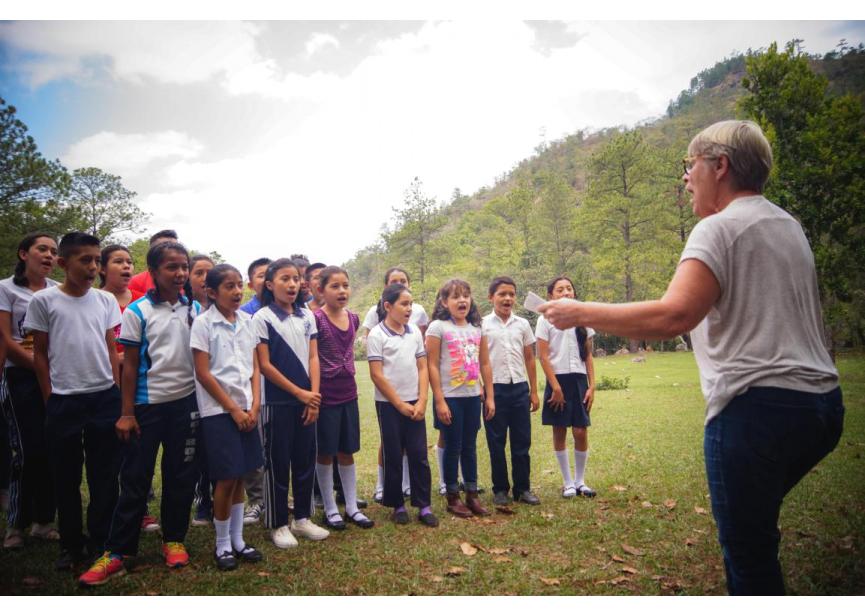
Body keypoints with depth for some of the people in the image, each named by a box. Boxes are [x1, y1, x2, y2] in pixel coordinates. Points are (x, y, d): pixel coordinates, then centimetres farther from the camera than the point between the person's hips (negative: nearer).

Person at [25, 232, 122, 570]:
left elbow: (111, 349, 9)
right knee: (66, 477, 10)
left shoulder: (106, 300, 5)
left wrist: (116, 393, 5)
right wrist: (50, 398, 1)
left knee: (105, 475, 8)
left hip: (105, 398, 2)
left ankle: (101, 541, 22)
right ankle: (71, 545, 25)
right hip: (63, 401, -1)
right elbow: (40, 354, 3)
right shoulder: (43, 300, -1)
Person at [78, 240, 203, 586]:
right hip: (148, 404, -2)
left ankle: (174, 539, 25)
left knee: (181, 475, 10)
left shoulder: (196, 309, 3)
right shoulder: (137, 311, -4)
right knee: (135, 477, 4)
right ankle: (116, 552, 14)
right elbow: (130, 364, -3)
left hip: (187, 402, 3)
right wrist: (127, 413, -5)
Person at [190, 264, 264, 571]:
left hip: (246, 409, 5)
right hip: (219, 411, -5)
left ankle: (237, 540, 24)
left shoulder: (247, 321, 7)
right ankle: (222, 545, 17)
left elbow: (255, 368, 8)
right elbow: (203, 374, -10)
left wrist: (254, 406, -3)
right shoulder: (203, 324, -8)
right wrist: (234, 409, -11)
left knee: (240, 476, 11)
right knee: (227, 477, -1)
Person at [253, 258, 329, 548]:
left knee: (305, 460, 11)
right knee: (278, 462, 4)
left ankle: (302, 518, 26)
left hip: (307, 401, 5)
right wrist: (299, 392, -11)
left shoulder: (307, 315, 7)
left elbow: (313, 357, 6)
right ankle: (278, 524, 18)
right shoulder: (262, 318, -8)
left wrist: (313, 395, -5)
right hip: (277, 402, -5)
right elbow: (264, 365, -11)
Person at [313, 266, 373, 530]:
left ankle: (352, 507, 25)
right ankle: (330, 509, 22)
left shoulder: (353, 318, 5)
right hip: (325, 396, -5)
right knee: (325, 453, 8)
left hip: (348, 394, 5)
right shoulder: (316, 319, -13)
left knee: (347, 452, 14)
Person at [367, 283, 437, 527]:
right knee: (393, 456, 6)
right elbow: (376, 375, -11)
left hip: (415, 403, 4)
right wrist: (400, 404, -10)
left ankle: (423, 505, 15)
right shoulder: (376, 335, -8)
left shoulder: (414, 332, 5)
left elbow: (422, 368, 6)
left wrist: (422, 401, -5)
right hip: (389, 404, -4)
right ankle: (397, 505, 20)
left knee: (419, 455, 5)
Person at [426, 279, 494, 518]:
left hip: (473, 397, 5)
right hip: (450, 398, -4)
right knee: (453, 447, 5)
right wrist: (439, 400, -14)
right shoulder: (438, 327, -7)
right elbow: (432, 366, -11)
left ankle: (472, 495, 24)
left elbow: (485, 365, 10)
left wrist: (490, 396, 8)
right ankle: (453, 498, 19)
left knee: (470, 447, 13)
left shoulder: (477, 329, 8)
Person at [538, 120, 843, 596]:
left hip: (757, 407, -9)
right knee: (752, 526, 25)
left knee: (747, 549, 3)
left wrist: (580, 313, -17)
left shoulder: (720, 228, -10)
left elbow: (672, 317, -24)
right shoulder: (790, 226, 17)